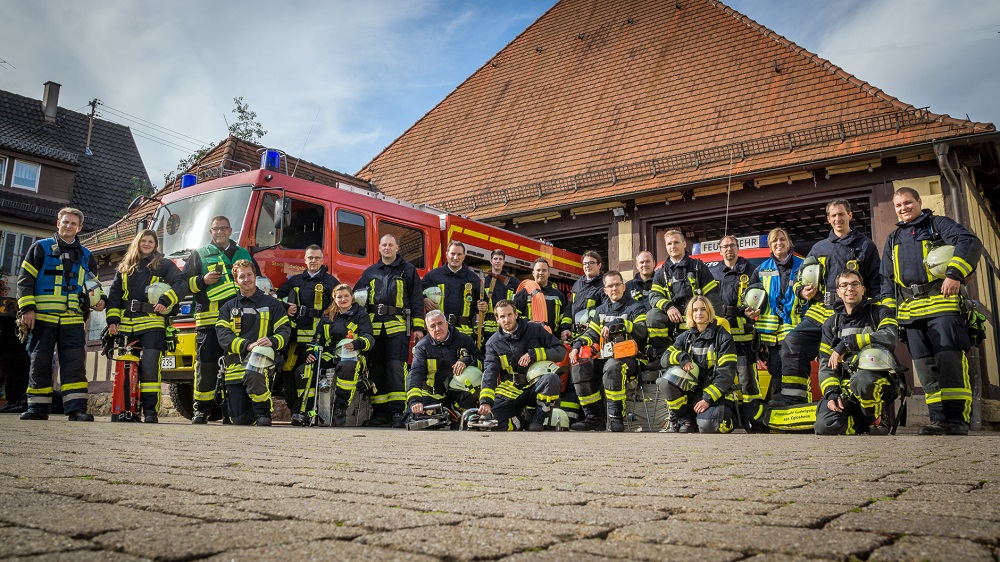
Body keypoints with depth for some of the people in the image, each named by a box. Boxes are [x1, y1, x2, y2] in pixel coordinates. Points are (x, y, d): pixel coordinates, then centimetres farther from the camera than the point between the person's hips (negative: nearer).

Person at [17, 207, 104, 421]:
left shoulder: (86, 256, 17)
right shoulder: (41, 248, 8)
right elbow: (25, 279, 3)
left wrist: (99, 300, 3)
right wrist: (27, 308, -7)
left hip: (73, 320, 1)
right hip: (42, 318, -1)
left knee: (74, 363, -7)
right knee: (39, 363, 2)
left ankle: (76, 408, -9)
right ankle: (38, 407, 11)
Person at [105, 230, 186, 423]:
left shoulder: (164, 265, 9)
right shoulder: (124, 268, 20)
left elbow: (181, 284, -3)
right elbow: (114, 295, 16)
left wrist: (165, 300, -18)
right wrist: (112, 320, 4)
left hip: (152, 325, -4)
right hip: (126, 326, 4)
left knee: (150, 367, -12)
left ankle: (151, 410, -11)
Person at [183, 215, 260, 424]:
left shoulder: (244, 255, 21)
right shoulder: (199, 255, 16)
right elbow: (184, 282, 9)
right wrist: (203, 281, -8)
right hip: (209, 319, -1)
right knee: (206, 365, -5)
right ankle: (201, 410, 4)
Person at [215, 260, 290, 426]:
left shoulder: (271, 303, 11)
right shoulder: (228, 307, 15)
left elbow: (285, 330, 4)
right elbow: (223, 335, -1)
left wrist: (272, 341, -20)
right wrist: (247, 345, -18)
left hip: (263, 357, -2)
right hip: (235, 366, 3)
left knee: (253, 374, -41)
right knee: (239, 420, -4)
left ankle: (263, 412, -15)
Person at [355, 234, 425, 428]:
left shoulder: (408, 270, 8)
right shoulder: (370, 272, 18)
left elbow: (416, 300, 4)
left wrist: (418, 327, -4)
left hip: (398, 326, -4)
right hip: (374, 327, 4)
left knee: (396, 367, -11)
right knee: (377, 369, 6)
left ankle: (397, 412, -10)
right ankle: (380, 413, 12)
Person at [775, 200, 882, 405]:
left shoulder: (865, 245, 11)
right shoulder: (819, 248, 20)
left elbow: (875, 283, 7)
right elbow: (800, 278, 25)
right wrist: (803, 291, 2)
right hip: (821, 311, 3)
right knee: (793, 342, -16)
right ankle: (793, 395, -15)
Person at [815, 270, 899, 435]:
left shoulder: (879, 312, 7)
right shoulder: (832, 323, 16)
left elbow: (890, 337, -18)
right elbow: (826, 364, 9)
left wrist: (846, 344, -20)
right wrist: (831, 394, -8)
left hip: (877, 380, -3)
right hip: (845, 388, 3)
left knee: (862, 379, -40)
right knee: (825, 426, -24)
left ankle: (880, 419, -9)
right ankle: (868, 422, 5)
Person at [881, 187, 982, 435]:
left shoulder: (938, 224, 10)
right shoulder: (893, 240, 24)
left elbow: (970, 242, -7)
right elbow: (887, 278, 24)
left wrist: (954, 274, -21)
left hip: (941, 302, -5)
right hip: (910, 309, 5)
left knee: (950, 358, -14)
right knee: (926, 366, 2)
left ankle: (957, 417, -12)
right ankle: (939, 418, 5)